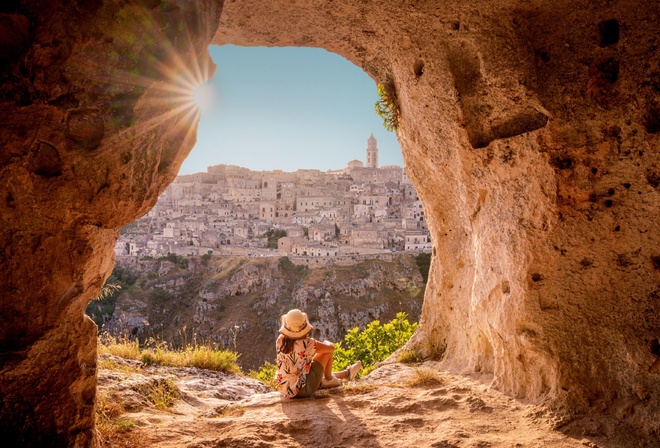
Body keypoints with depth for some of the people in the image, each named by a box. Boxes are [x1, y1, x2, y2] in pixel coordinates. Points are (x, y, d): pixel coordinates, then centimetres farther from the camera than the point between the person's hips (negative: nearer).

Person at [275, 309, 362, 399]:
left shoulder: (280, 340, -9)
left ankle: (347, 374, 49)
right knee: (327, 351, 1)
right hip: (302, 390, -6)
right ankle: (328, 379, 26)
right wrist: (326, 343, 12)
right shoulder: (307, 344, -25)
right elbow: (331, 348, -7)